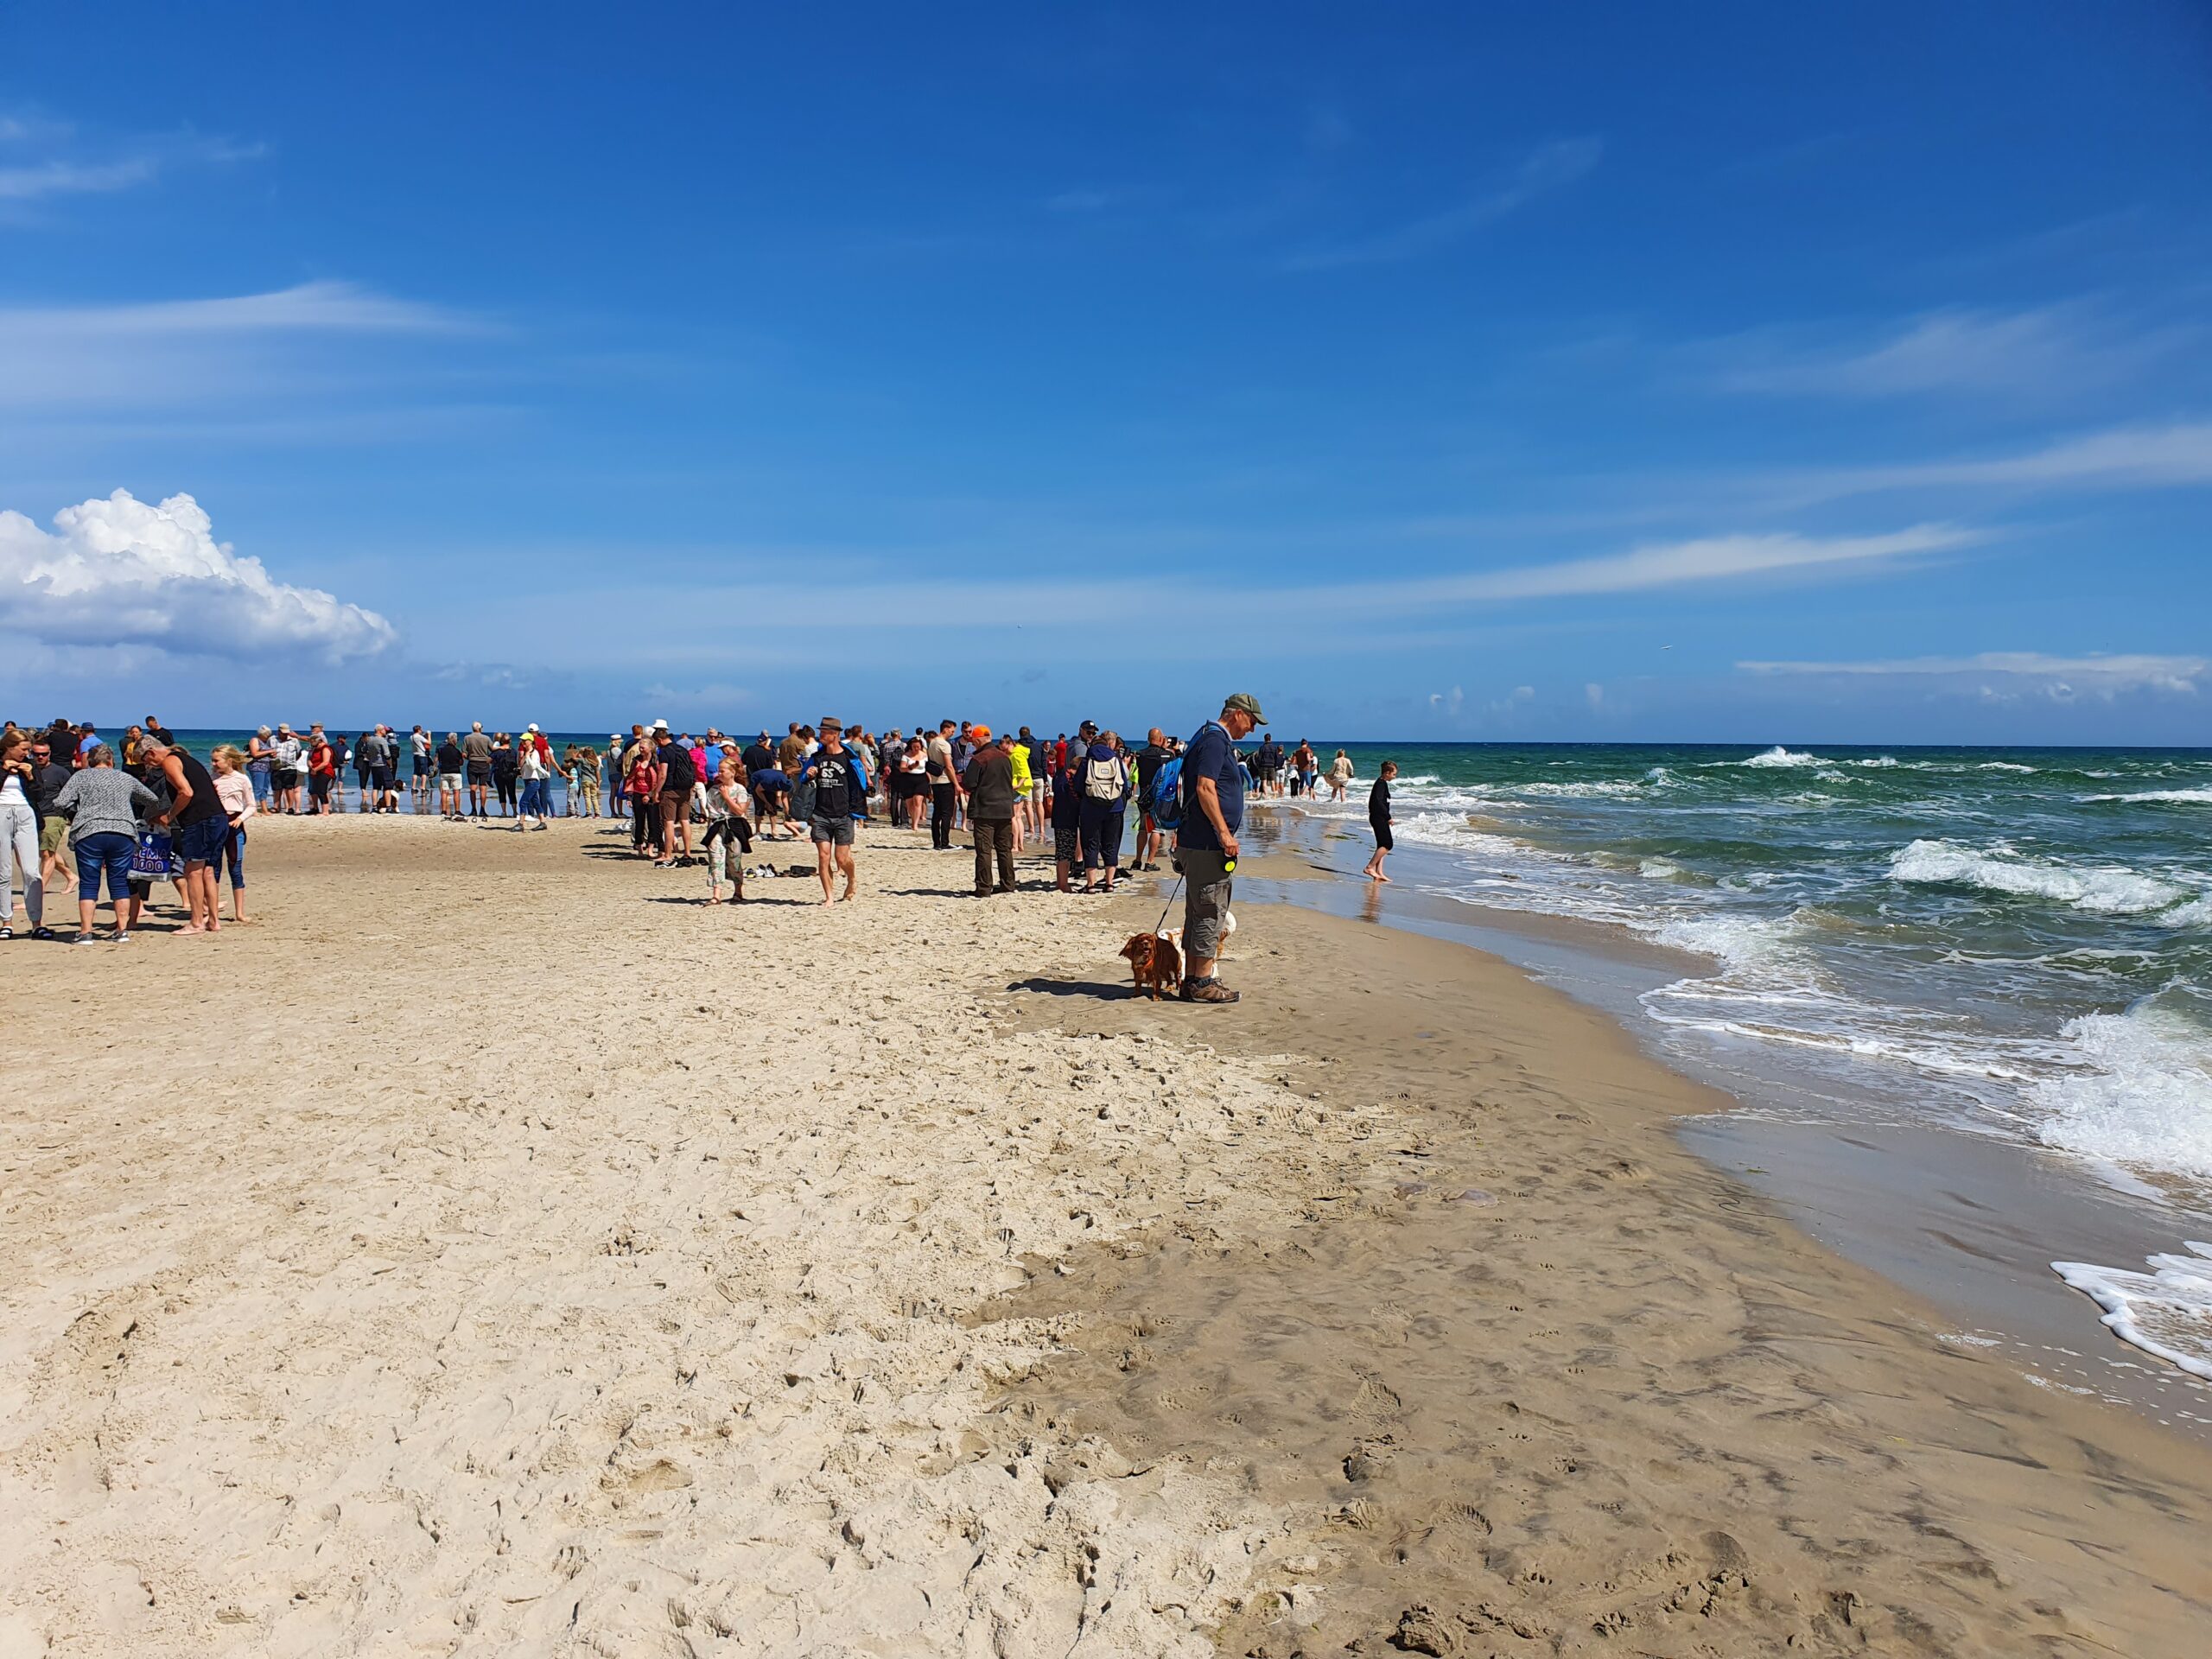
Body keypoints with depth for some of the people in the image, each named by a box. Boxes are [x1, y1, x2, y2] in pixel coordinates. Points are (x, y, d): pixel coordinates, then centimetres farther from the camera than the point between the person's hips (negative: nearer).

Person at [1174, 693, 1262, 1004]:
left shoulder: (1216, 740, 20)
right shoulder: (1215, 740, -13)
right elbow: (1205, 788, -23)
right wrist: (1224, 832, -23)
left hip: (1199, 843, 11)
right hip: (1207, 844, -11)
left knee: (1199, 913, 12)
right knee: (1210, 912, -7)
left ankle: (1191, 979, 17)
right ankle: (1202, 983, -3)